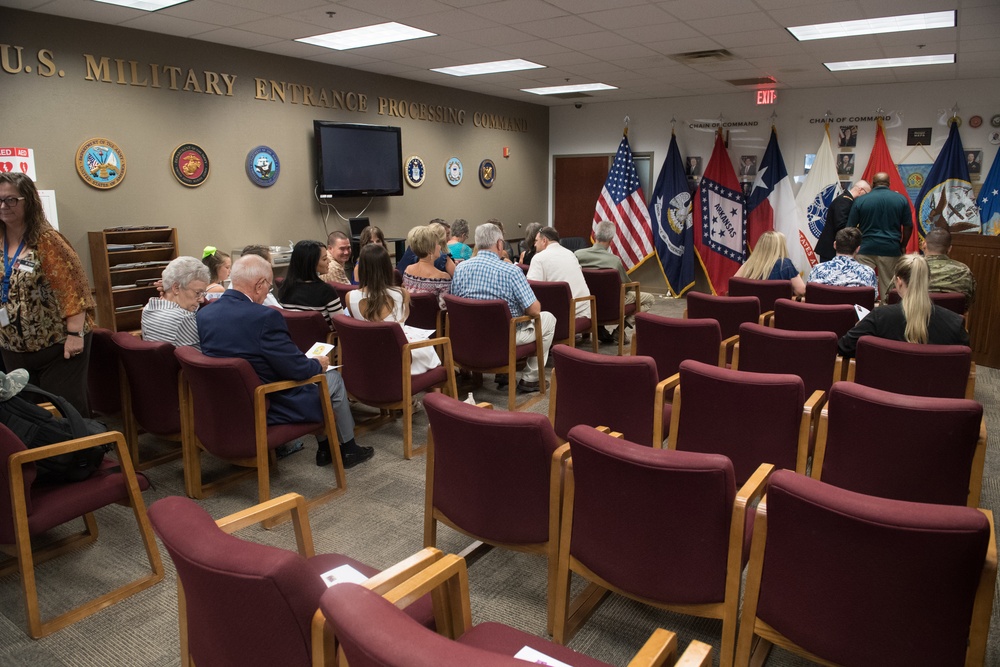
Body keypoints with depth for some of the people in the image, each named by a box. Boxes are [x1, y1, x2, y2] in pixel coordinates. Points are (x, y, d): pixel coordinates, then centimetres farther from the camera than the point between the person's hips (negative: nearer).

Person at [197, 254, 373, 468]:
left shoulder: (204, 314, -3)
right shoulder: (265, 317, -26)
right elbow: (297, 369, -21)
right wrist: (318, 363, 2)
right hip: (268, 408, -8)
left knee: (313, 370, 27)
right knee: (334, 378, 15)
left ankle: (325, 448, 36)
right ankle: (348, 449, 31)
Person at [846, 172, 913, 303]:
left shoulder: (861, 200, 1)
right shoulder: (901, 199, 4)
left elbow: (850, 228, 2)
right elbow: (908, 226, 6)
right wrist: (903, 246, 18)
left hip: (866, 249, -1)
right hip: (891, 249, 1)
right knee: (888, 288, 7)